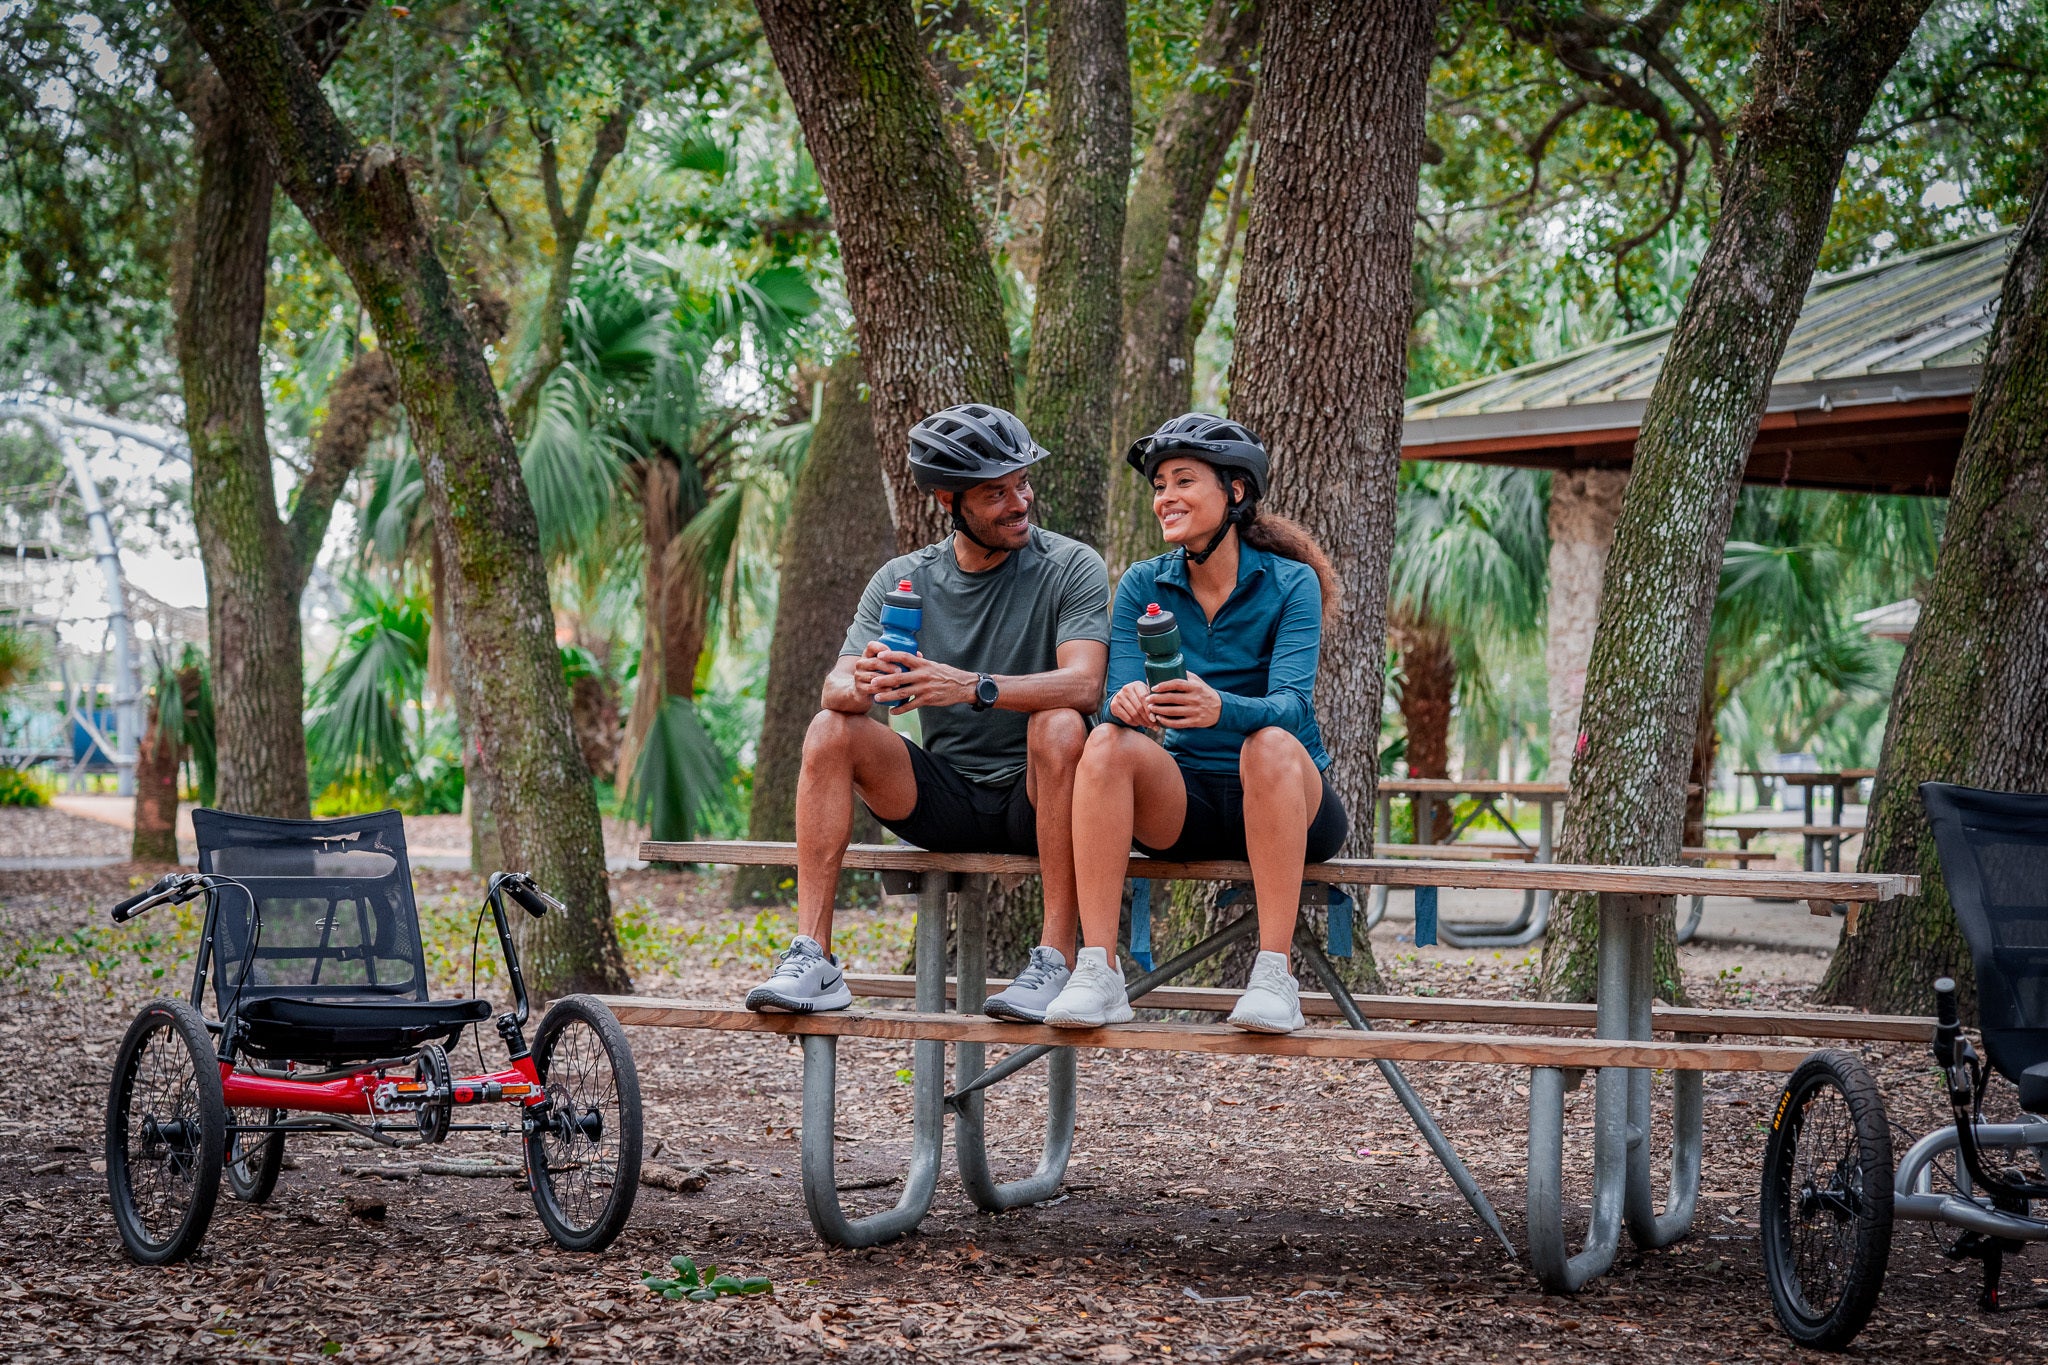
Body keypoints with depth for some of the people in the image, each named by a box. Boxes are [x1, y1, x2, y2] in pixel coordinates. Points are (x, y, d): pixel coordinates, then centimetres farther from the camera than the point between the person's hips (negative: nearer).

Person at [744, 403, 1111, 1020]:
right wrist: (860, 685, -32)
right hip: (945, 797, 3)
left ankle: (1057, 956, -33)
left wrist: (972, 687, -38)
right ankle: (812, 958, -22)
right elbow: (835, 686, -6)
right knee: (830, 731, -18)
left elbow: (1083, 684, -22)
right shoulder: (901, 580, 4)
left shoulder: (1070, 567, -6)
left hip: (1035, 800, -3)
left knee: (1059, 724, -34)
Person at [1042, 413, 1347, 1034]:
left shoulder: (1290, 584, -7)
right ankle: (1097, 971, -32)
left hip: (1290, 800, -3)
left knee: (1270, 744, -36)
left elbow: (1291, 702, -22)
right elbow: (1120, 695, -8)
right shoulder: (1144, 585, 3)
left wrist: (1219, 708, -44)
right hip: (1186, 802, 3)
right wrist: (1128, 703, -34)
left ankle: (1274, 974, -36)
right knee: (1110, 741, -27)